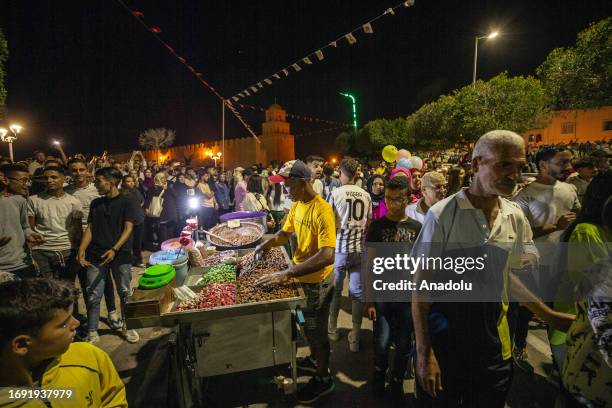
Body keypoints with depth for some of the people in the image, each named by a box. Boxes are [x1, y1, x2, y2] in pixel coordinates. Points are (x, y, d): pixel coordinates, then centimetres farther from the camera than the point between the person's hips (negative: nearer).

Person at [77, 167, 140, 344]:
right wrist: (81, 251, -3)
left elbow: (128, 228, -8)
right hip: (96, 255, 3)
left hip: (120, 254, -3)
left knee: (125, 293, 5)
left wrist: (114, 249, -20)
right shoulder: (95, 203, 12)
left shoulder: (126, 202, -1)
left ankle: (127, 326, 23)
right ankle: (92, 333, 16)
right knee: (93, 296, 3)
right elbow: (89, 228, 10)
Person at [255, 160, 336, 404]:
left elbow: (327, 256, -37)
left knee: (316, 331, 12)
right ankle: (315, 360, 52)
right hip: (302, 276, 8)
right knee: (308, 325, 27)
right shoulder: (296, 205, -2)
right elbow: (285, 232, 10)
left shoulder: (322, 211, -29)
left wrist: (287, 273, -40)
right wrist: (265, 245, -10)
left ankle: (323, 379, 35)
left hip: (317, 280, -8)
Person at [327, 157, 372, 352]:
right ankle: (355, 337, 17)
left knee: (335, 290, 15)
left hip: (340, 248, -2)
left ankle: (332, 329, 29)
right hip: (360, 249, 3)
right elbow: (369, 223, 9)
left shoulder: (336, 193, -8)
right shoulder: (366, 195, 3)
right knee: (357, 292, 9)